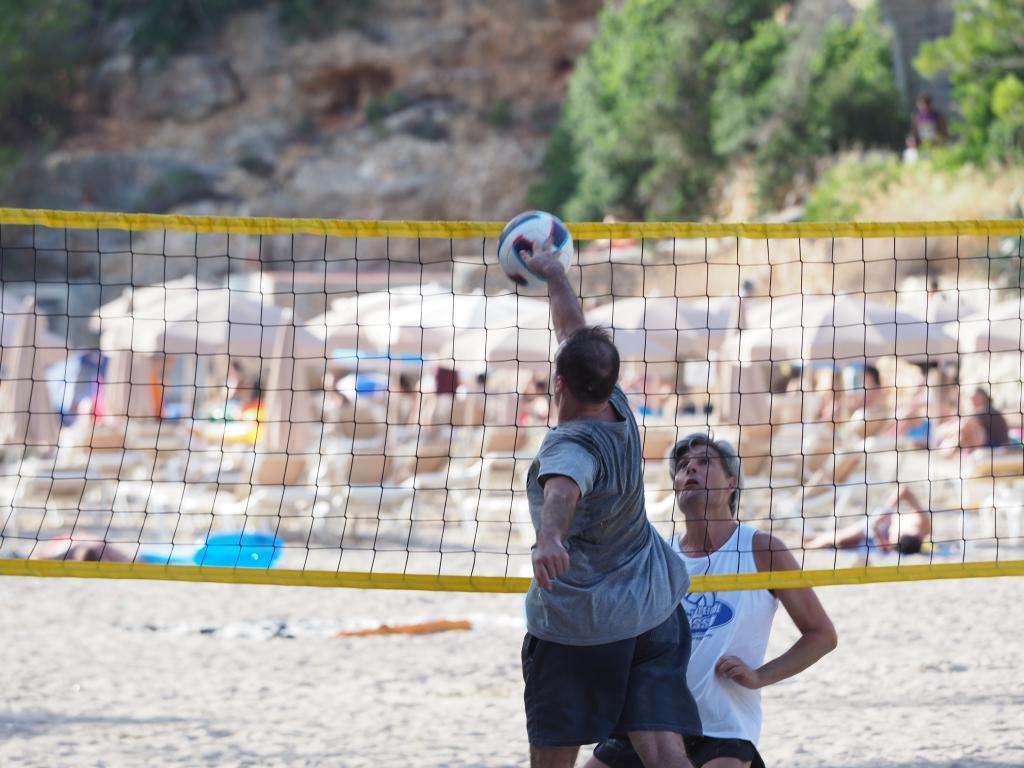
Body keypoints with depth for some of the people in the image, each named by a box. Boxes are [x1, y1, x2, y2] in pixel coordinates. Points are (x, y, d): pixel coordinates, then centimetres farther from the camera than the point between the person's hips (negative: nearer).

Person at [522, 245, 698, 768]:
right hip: (655, 612, 6)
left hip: (578, 626, -6)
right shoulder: (618, 410, 1)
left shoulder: (570, 446, -20)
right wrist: (553, 276, 33)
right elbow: (574, 332, 17)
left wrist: (549, 539, -65)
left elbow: (563, 492, -45)